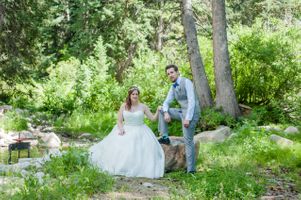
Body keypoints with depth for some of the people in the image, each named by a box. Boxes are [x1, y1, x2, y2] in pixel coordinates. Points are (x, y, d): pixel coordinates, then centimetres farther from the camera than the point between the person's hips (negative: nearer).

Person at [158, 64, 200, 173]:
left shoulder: (186, 82, -14)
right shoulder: (173, 87, 11)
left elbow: (192, 101, -21)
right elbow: (166, 102, 13)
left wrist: (188, 118, -26)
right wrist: (166, 113, -9)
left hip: (191, 113, -8)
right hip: (182, 111, 8)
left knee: (188, 141, -9)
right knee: (162, 111, 7)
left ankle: (191, 169, -4)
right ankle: (165, 137, 6)